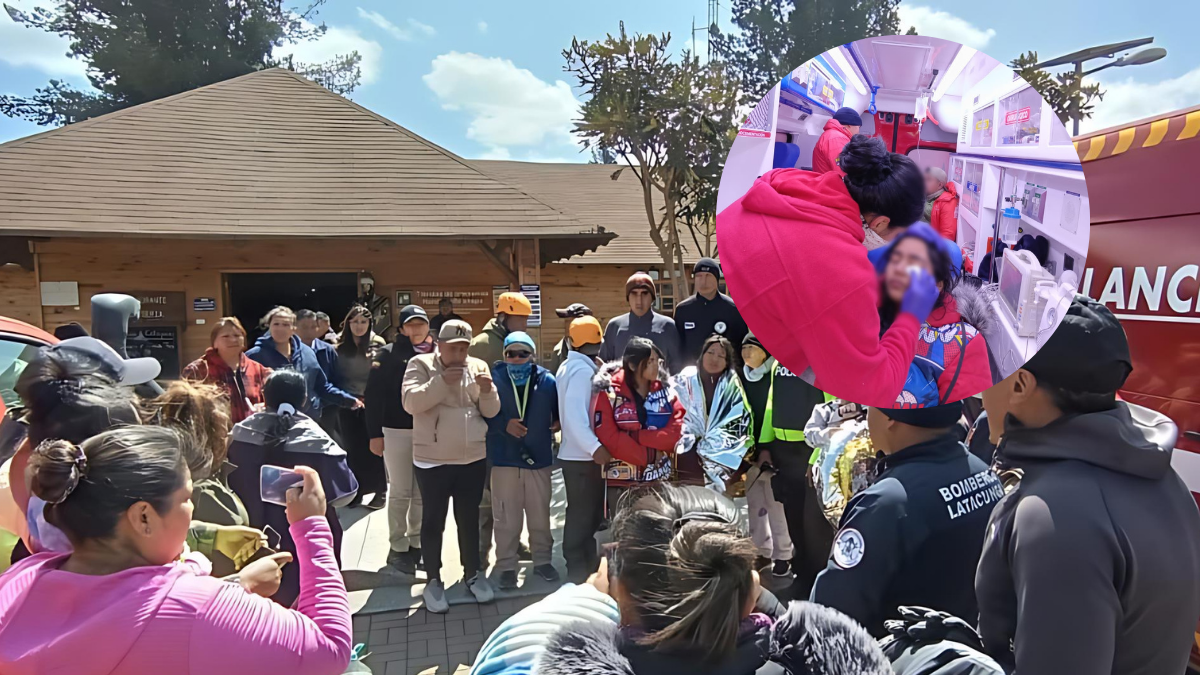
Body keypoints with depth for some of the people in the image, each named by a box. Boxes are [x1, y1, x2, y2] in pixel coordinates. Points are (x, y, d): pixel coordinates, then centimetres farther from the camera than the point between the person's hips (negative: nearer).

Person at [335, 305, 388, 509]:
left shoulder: (378, 344, -1)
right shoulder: (340, 346, 4)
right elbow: (334, 375, 6)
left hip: (372, 403, -2)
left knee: (373, 447, 2)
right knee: (352, 448, 8)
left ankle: (380, 491, 10)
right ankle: (356, 490, 18)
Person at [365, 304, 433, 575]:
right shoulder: (389, 354, -4)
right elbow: (374, 394, -7)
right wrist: (375, 433, -12)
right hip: (397, 430, -3)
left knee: (422, 493, 10)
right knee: (400, 492, 3)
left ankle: (416, 543, 23)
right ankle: (397, 548, 14)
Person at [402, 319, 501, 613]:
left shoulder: (478, 367, 4)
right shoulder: (420, 364, -5)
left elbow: (491, 411, 2)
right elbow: (410, 402, -19)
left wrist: (487, 390, -17)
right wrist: (442, 381, -24)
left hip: (473, 458, 3)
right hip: (432, 460, -3)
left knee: (469, 519, 14)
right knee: (433, 521, 7)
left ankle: (473, 573, 29)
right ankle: (433, 580, 21)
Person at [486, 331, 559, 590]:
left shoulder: (546, 380, -1)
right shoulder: (494, 379, -5)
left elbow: (559, 412, 8)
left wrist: (557, 425, -10)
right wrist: (504, 424, -19)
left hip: (539, 458, 2)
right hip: (504, 460, -2)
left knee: (540, 516, 15)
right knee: (507, 519, 6)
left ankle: (542, 560, 31)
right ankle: (507, 566, 20)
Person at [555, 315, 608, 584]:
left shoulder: (569, 367, 12)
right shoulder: (583, 370, -17)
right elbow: (575, 415, -28)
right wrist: (595, 447, -35)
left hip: (576, 453, 9)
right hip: (584, 456, -9)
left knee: (585, 514, 18)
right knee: (584, 515, -1)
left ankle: (585, 565, 29)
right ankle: (579, 571, 6)